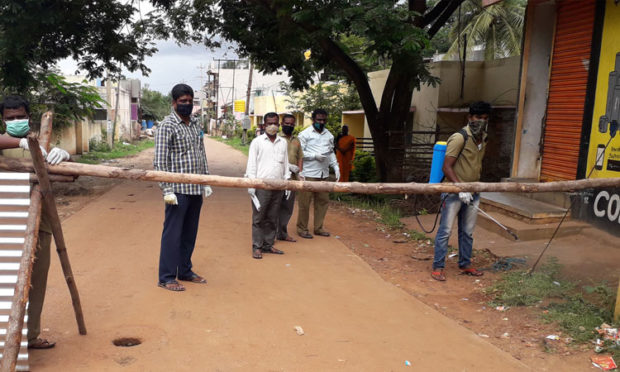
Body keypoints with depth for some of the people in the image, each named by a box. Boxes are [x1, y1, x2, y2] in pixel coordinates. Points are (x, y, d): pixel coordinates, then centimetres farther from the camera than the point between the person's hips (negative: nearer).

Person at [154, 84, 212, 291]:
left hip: (196, 189, 7)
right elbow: (160, 161, -12)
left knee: (190, 233, 15)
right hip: (178, 189, -7)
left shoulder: (196, 125, 14)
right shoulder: (167, 126, -8)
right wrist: (167, 190, -17)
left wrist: (206, 183, 15)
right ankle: (166, 278, 10)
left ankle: (185, 271, 27)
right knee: (172, 234, 0)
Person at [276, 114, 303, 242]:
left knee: (287, 207, 11)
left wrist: (300, 172, 2)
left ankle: (282, 233, 21)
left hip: (292, 178, 6)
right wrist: (288, 165, -18)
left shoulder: (296, 140, 17)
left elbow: (300, 157, 16)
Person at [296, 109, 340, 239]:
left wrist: (336, 167, 9)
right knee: (305, 202, 0)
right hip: (309, 174, -6)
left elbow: (331, 153, 19)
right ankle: (302, 229, 11)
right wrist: (315, 156, -15)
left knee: (323, 201, 8)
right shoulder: (305, 134, -3)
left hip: (324, 174, 6)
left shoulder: (329, 135, 14)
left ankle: (318, 228, 20)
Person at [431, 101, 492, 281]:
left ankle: (465, 265, 27)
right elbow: (447, 167, -18)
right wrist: (461, 188, -25)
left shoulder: (483, 139, 10)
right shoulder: (459, 138, -15)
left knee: (467, 232, 14)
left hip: (472, 193, 7)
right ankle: (438, 267, 5)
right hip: (454, 192, -7)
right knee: (445, 230, -3)